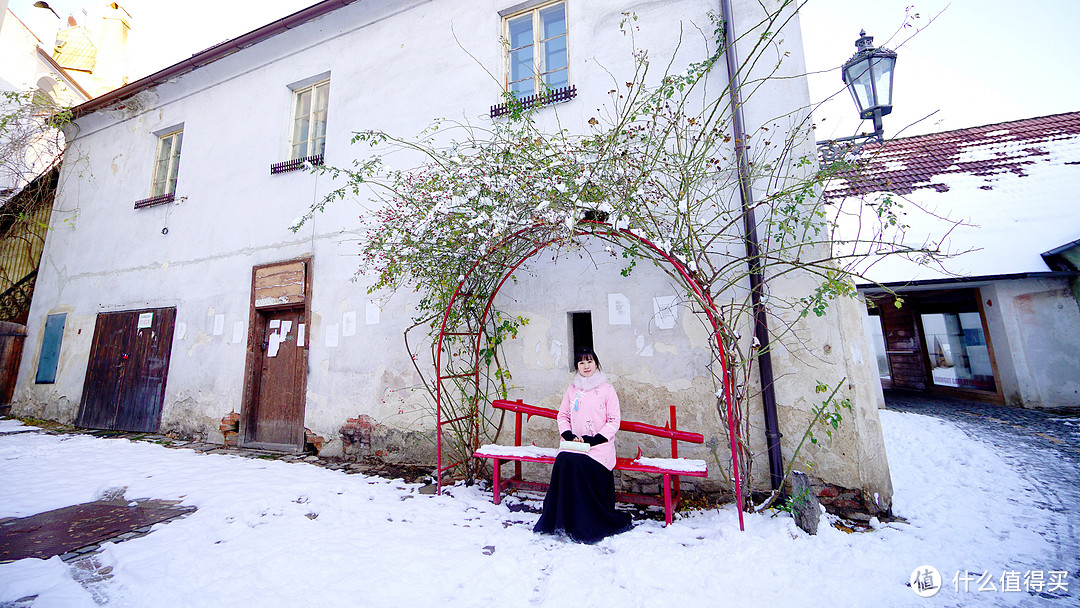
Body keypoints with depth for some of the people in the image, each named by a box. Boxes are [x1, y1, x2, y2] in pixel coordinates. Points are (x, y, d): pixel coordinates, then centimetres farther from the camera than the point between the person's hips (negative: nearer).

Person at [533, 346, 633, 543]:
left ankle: (588, 527, -10)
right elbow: (563, 415, 17)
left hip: (600, 446, -3)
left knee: (582, 463, -30)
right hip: (574, 445, 3)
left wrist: (596, 439, -12)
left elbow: (614, 421, 0)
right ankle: (560, 520, -9)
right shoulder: (572, 390, 14)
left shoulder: (606, 389, 2)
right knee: (563, 461, -26)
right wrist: (568, 434, -2)